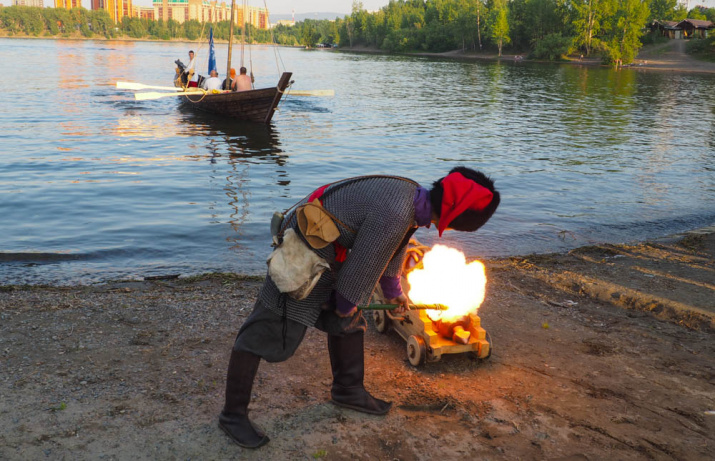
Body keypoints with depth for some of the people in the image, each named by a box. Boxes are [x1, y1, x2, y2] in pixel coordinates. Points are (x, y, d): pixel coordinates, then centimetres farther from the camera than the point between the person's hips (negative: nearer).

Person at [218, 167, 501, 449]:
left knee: (347, 323, 18)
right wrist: (346, 306, -2)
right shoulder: (395, 215, -31)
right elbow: (363, 266, -20)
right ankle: (233, 415, 6)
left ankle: (347, 391, 36)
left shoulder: (411, 195, 1)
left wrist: (394, 292, 33)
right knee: (264, 332, -3)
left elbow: (392, 250, 19)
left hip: (327, 254, 10)